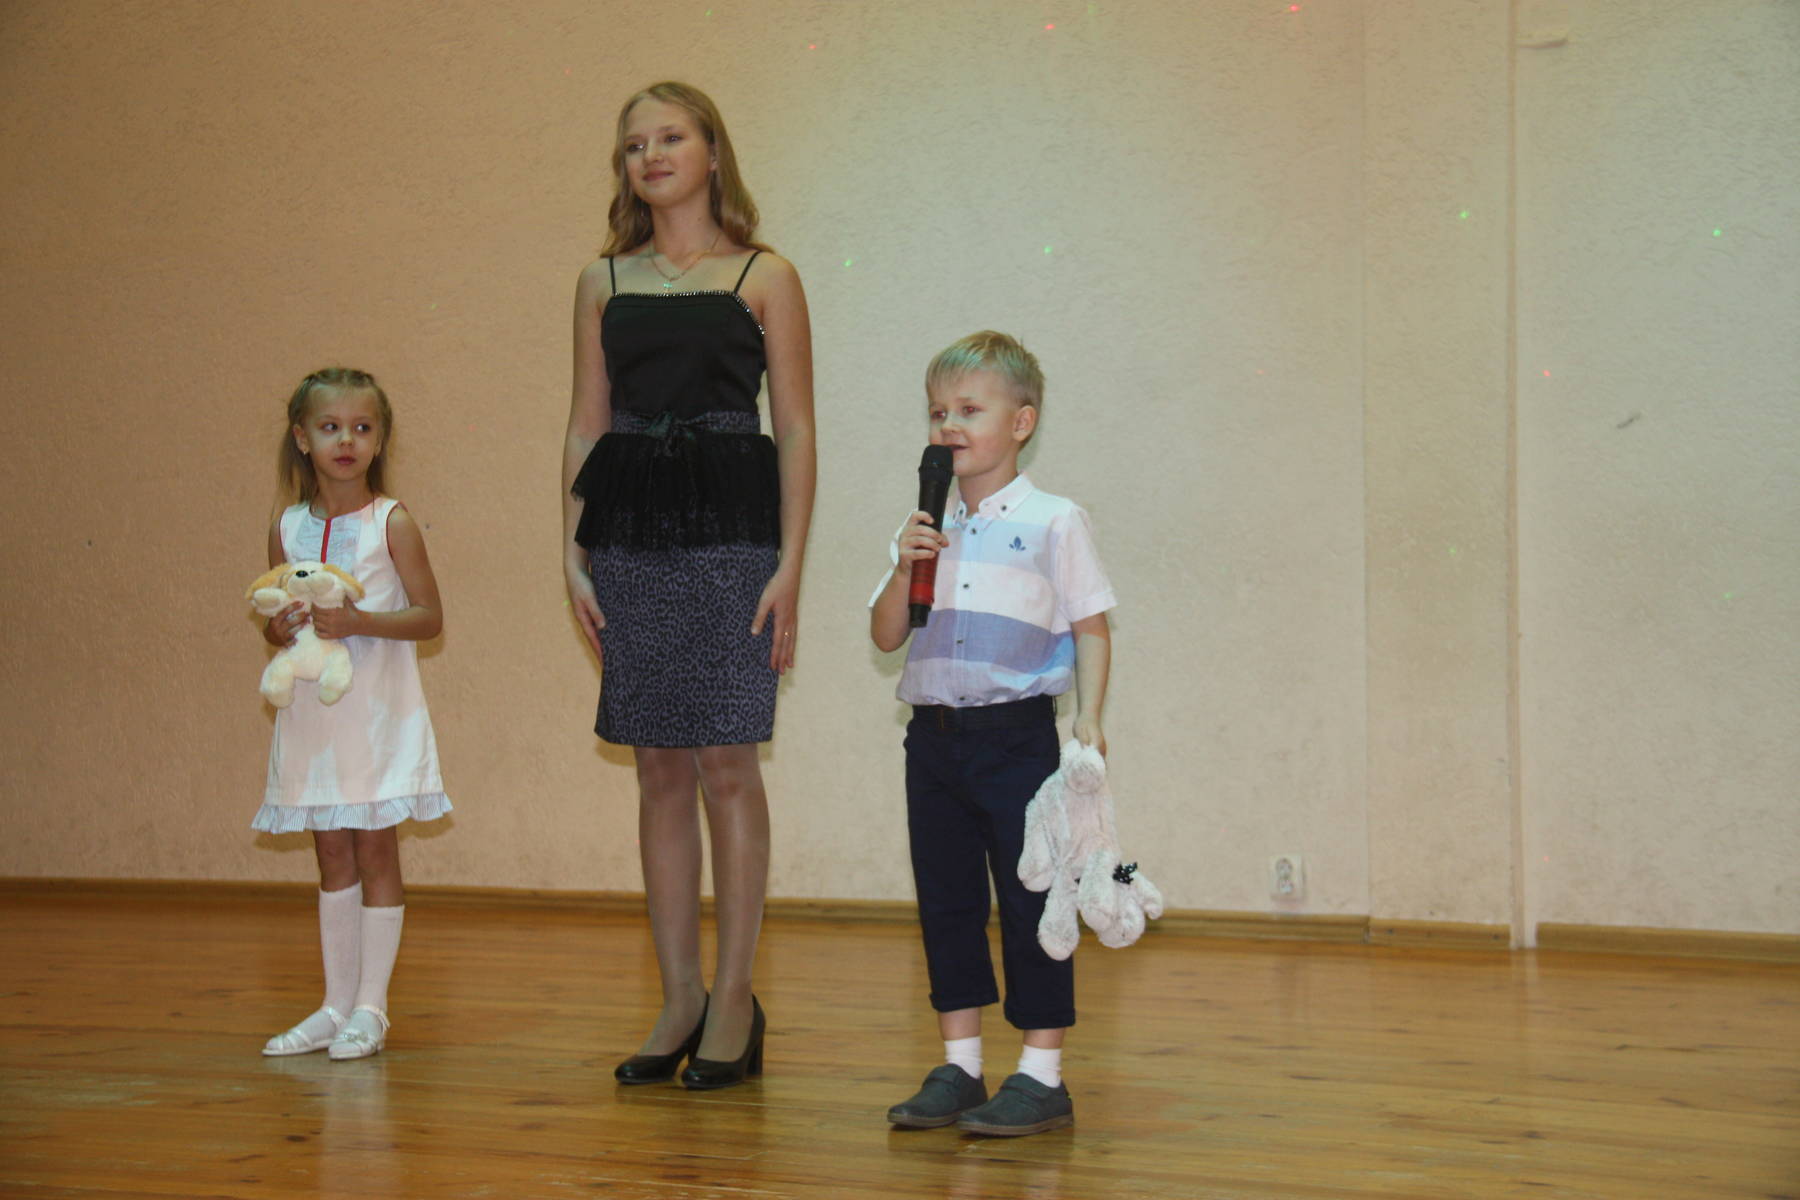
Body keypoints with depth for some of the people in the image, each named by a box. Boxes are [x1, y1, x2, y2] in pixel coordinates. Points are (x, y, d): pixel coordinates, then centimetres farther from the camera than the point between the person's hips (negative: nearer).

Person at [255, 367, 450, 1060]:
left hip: (378, 710, -4)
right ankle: (337, 1005, 17)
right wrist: (282, 627, -8)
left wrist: (360, 622, -19)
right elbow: (272, 622, 15)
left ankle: (370, 1006, 5)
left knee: (375, 851, -2)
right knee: (333, 856, 10)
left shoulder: (392, 524, -5)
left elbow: (429, 617, -6)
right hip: (313, 711, 4)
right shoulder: (287, 528, 7)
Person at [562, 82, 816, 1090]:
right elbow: (586, 425, 13)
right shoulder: (605, 281, 13)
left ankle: (736, 1001, 4)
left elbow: (796, 431, -1)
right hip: (629, 530, 4)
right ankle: (680, 998, 13)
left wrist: (790, 565, -9)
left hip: (730, 525, -4)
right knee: (661, 770, 6)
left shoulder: (764, 277, 2)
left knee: (725, 761, -5)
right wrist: (574, 555, 4)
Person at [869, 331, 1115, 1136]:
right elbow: (885, 636, 11)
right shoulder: (929, 532, 11)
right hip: (934, 734, 5)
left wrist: (1088, 720, -12)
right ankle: (959, 1069, 19)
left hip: (1015, 734, -5)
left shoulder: (1054, 524, -2)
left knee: (1029, 901, -2)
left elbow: (1092, 628, -1)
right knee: (945, 902, 9)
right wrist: (905, 571, -6)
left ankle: (1042, 1076, 4)